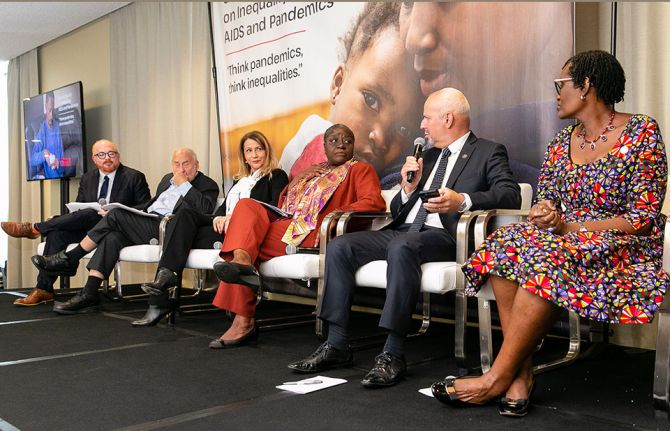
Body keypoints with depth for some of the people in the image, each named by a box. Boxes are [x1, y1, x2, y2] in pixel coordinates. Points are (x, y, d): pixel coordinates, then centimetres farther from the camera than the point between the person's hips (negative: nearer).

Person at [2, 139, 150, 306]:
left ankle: (34, 228, -18)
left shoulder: (135, 177, 1)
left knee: (90, 214, -32)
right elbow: (78, 207, 17)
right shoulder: (87, 179, 17)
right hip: (87, 227, 5)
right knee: (56, 233, -21)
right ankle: (43, 289, -21)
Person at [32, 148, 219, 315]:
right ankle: (88, 294, -22)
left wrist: (184, 184, -9)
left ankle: (70, 259, -12)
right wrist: (129, 213, 15)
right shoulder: (167, 179, 30)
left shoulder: (207, 185, 5)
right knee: (112, 237, -20)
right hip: (147, 224, 8)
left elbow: (205, 209, -15)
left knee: (115, 215, -20)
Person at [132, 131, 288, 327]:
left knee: (183, 235, -23)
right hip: (223, 227, 6)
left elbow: (276, 208, -5)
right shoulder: (239, 180, 33)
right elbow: (223, 206, 22)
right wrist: (218, 217, -4)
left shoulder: (277, 176, 12)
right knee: (185, 213, -22)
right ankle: (166, 275, -33)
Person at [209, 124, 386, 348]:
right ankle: (241, 261, -37)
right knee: (247, 205, -18)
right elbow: (284, 203, 30)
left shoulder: (359, 169, 11)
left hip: (313, 233, -7)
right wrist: (296, 181, 11)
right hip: (285, 223, 7)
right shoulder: (313, 171, 32)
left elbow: (374, 202, -8)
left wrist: (337, 216, -20)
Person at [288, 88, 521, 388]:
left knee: (401, 247, -38)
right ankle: (336, 345, -11)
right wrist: (409, 188, 3)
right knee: (339, 246, -13)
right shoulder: (429, 155, 25)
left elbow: (511, 195, -11)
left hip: (443, 235, -7)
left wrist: (462, 201, -27)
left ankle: (393, 354, -32)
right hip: (401, 231, 7)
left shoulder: (489, 152, 7)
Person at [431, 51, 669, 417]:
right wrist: (543, 214, -14)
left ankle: (498, 377, -27)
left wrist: (569, 227, -20)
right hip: (566, 240, 6)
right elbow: (544, 202, 12)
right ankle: (521, 373, -26)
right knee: (502, 246, -23)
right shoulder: (561, 142, 13)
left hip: (626, 251, -6)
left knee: (548, 255, -35)